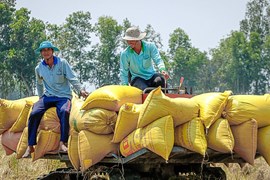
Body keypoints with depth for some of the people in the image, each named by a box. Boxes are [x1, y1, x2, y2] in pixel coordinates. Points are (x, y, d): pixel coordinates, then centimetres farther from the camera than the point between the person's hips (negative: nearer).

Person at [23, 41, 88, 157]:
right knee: (34, 114, -22)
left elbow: (72, 79, -5)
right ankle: (30, 146, -17)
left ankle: (62, 143, -35)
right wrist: (41, 97, 23)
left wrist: (80, 90, -15)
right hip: (48, 96, 3)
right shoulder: (39, 68, 6)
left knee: (64, 112, -36)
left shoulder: (62, 63, -4)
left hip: (63, 96, -3)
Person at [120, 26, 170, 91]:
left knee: (160, 79, -32)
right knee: (145, 90, -34)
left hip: (151, 76, 2)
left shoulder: (150, 46, -4)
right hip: (137, 78, -2)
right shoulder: (125, 54, -6)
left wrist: (162, 70, -37)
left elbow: (158, 60, -16)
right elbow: (123, 73, 0)